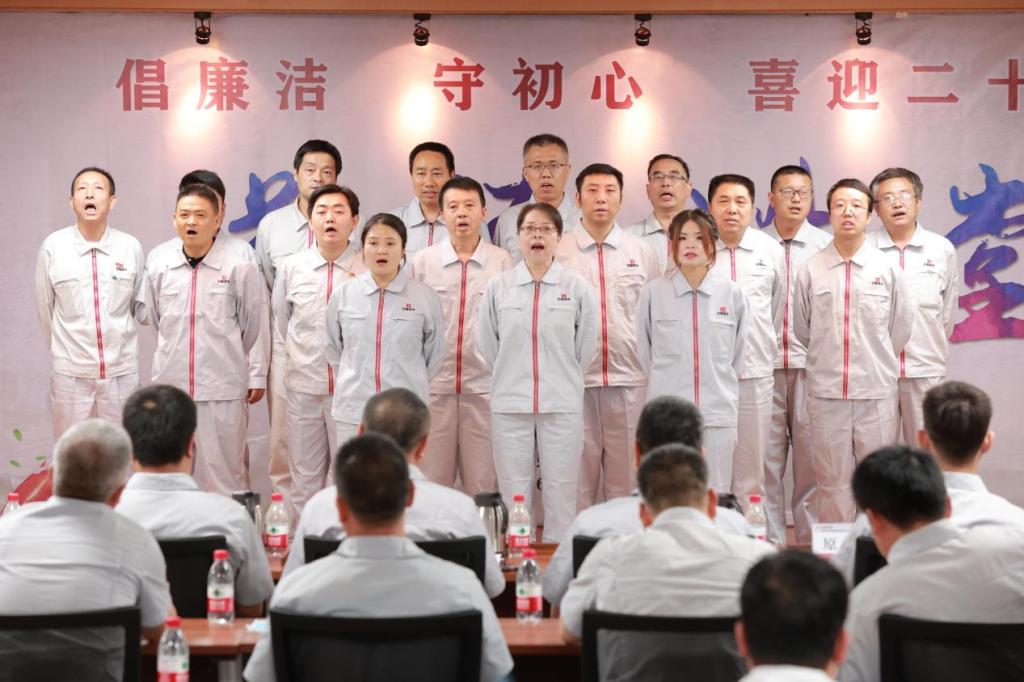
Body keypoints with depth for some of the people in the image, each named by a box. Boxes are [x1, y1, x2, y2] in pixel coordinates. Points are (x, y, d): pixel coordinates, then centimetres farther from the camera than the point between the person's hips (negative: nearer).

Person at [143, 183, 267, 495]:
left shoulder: (239, 258, -7)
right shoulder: (158, 259, 1)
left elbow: (254, 321, 0)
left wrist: (256, 374, 3)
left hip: (223, 385, -3)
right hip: (170, 382, 3)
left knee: (225, 469, 3)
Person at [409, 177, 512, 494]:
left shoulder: (502, 262, 1)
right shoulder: (421, 262, 4)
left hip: (484, 386, 0)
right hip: (433, 386, 1)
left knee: (483, 485, 6)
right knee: (430, 482, 5)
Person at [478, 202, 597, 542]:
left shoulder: (576, 287, 0)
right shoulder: (498, 287, 2)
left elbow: (586, 346, 6)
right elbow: (486, 344, 9)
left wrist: (562, 380, 11)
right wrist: (512, 379, 12)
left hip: (562, 405, -1)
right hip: (510, 405, 1)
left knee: (560, 493, 4)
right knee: (513, 494, 5)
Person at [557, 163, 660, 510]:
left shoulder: (642, 252, 8)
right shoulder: (558, 252, 3)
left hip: (630, 381, 1)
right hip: (574, 380, -1)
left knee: (627, 480, 7)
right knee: (577, 478, 6)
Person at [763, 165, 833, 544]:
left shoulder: (827, 246, 5)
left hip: (812, 365, 0)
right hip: (764, 365, 0)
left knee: (811, 456, 3)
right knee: (766, 455, 3)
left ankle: (811, 539, 13)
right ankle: (769, 539, 12)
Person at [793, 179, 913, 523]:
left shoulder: (887, 269, 2)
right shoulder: (810, 269, 1)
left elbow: (901, 328, 9)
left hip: (877, 392, 0)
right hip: (826, 391, 0)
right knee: (832, 482, 6)